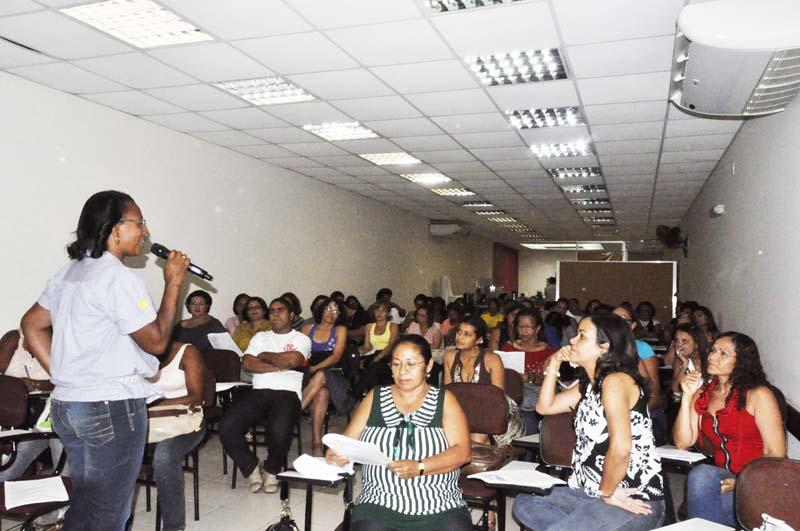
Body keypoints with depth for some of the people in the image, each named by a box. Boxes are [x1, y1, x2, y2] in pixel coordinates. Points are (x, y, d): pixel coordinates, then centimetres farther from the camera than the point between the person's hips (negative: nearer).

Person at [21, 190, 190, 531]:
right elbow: (156, 341, -14)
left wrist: (61, 375, 12)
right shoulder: (119, 278, -16)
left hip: (66, 404, 9)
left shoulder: (69, 272, 12)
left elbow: (31, 325, 17)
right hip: (113, 408, -9)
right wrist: (173, 283, -9)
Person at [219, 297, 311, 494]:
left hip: (287, 393, -3)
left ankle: (271, 470, 1)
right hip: (258, 392, 4)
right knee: (227, 427, -23)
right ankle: (252, 468, 3)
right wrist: (280, 365, -2)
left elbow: (293, 360, -9)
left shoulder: (302, 339, 14)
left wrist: (265, 356, 5)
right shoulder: (261, 337, 24)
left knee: (279, 433, -34)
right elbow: (247, 363, 7)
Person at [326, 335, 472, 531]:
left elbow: (462, 452, -4)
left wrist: (419, 468, -18)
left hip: (440, 505, 0)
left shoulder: (444, 400, 6)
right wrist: (338, 453, -14)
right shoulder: (375, 398, 11)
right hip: (380, 503, 0)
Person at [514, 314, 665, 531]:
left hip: (634, 502, -9)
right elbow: (544, 406, 16)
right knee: (524, 504, 8)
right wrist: (554, 366, 6)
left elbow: (620, 449, -29)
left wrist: (606, 492, -15)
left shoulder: (615, 381, -19)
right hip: (595, 491, 9)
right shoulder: (589, 384, 11)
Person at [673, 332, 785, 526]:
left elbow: (776, 454, -8)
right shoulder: (702, 393, 8)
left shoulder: (758, 394, -5)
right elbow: (682, 442, -1)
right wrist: (687, 396, -7)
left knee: (702, 476, -30)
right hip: (722, 480, 4)